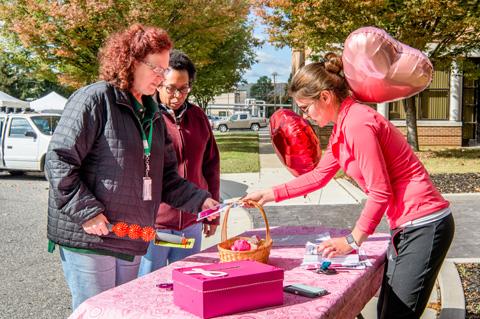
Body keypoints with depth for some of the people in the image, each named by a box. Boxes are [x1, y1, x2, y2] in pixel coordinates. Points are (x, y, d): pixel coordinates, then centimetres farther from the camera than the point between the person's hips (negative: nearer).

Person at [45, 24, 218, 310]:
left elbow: (165, 176, 16)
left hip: (133, 242, 8)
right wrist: (86, 211, -19)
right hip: (89, 237, -7)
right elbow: (59, 161, -15)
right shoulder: (94, 99, -10)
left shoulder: (153, 115, 15)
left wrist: (199, 200, 3)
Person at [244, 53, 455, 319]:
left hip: (424, 225, -10)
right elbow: (318, 176, 20)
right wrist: (271, 194, 19)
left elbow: (380, 193, -19)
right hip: (407, 226, 10)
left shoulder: (357, 124, -20)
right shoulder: (342, 127, 11)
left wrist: (353, 241, -11)